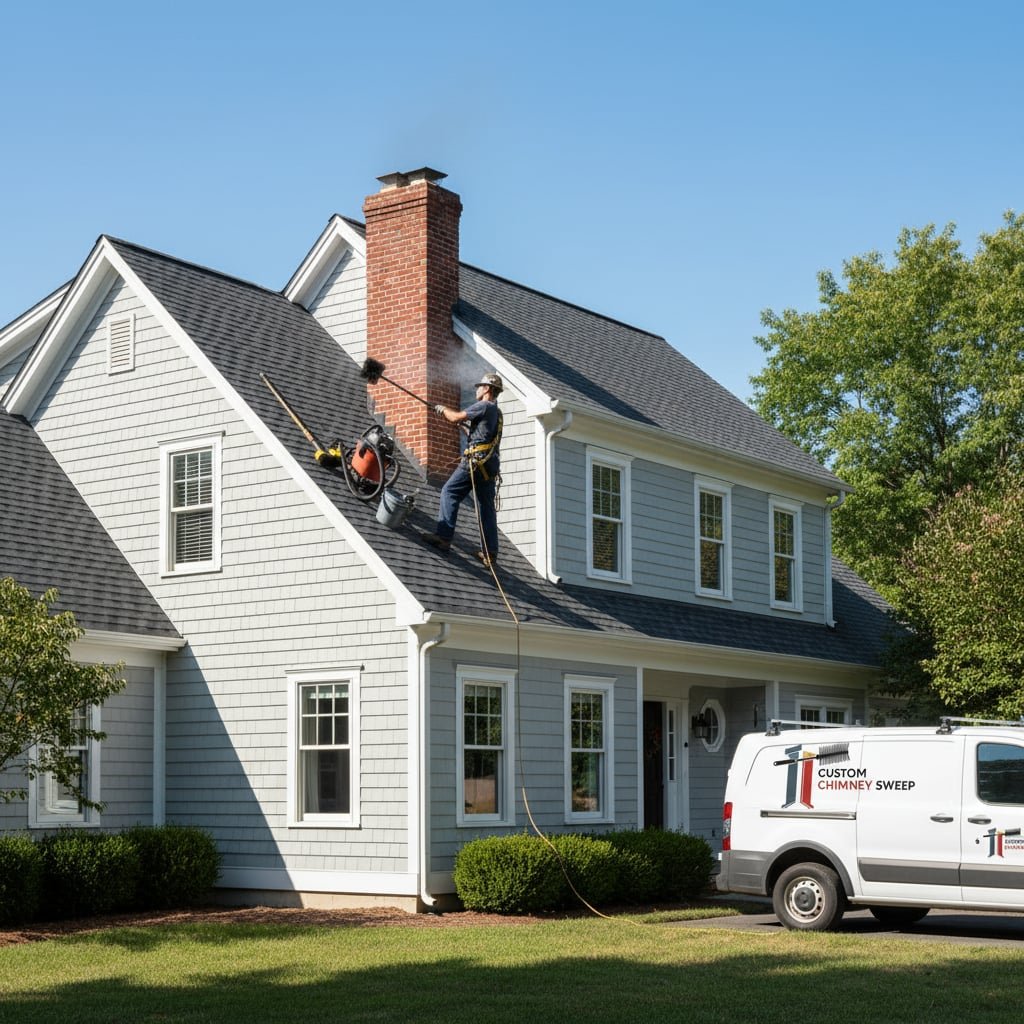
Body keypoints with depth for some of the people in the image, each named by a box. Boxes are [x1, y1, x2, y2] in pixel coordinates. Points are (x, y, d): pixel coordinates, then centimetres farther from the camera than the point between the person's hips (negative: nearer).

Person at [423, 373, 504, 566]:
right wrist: (447, 411, 36)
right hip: (490, 464, 9)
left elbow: (456, 417, -8)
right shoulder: (496, 412, 23)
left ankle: (443, 536, -16)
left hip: (476, 460, -9)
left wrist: (443, 409, 12)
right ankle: (490, 553, 4)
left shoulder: (484, 406, -6)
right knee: (486, 506, 7)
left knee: (449, 492, -7)